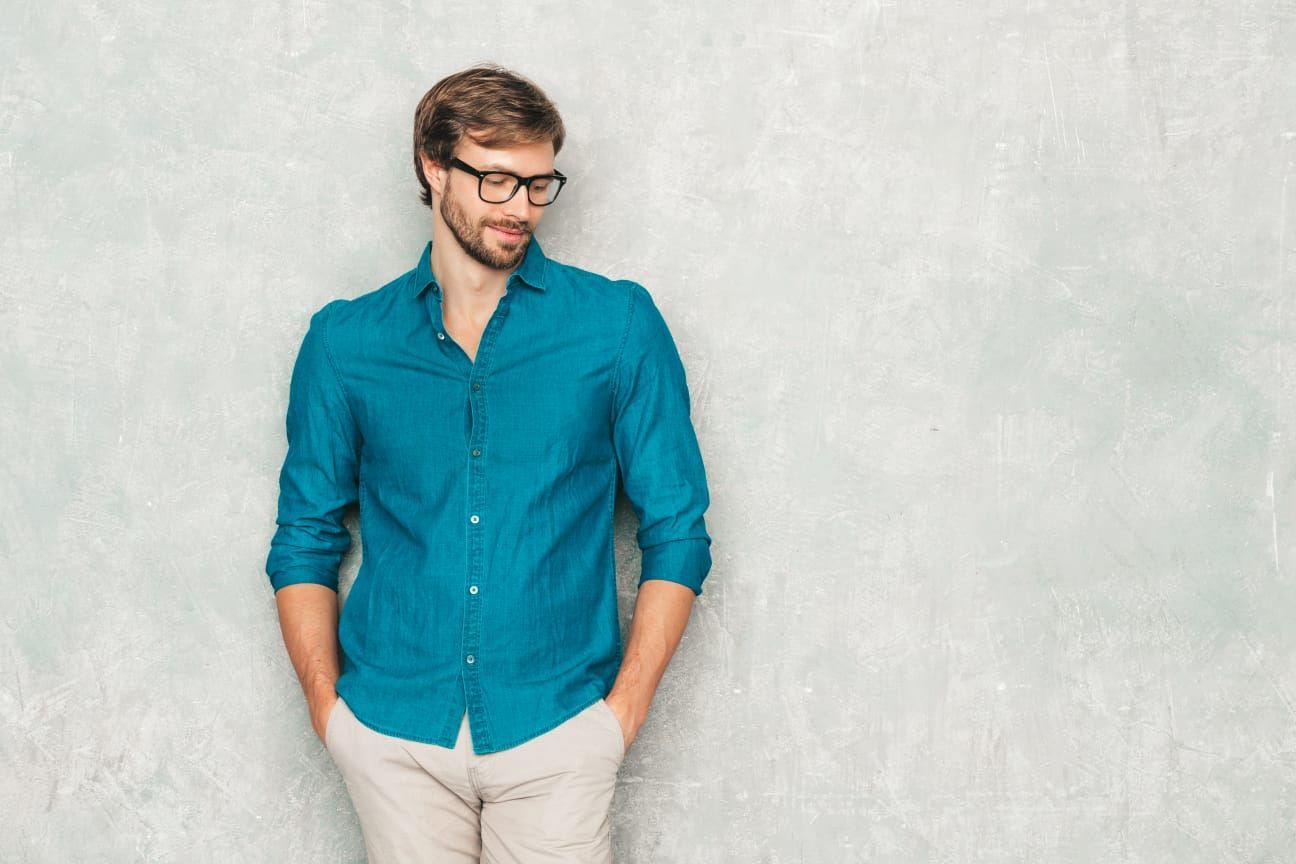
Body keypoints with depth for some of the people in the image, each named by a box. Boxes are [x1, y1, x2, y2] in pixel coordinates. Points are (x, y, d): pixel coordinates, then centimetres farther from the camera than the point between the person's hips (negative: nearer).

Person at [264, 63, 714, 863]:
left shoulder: (619, 325, 0)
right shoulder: (345, 341, 4)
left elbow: (676, 529, 1)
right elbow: (306, 537, 10)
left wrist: (626, 706, -4)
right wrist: (327, 706, 2)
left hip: (556, 724, -1)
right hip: (392, 729, 1)